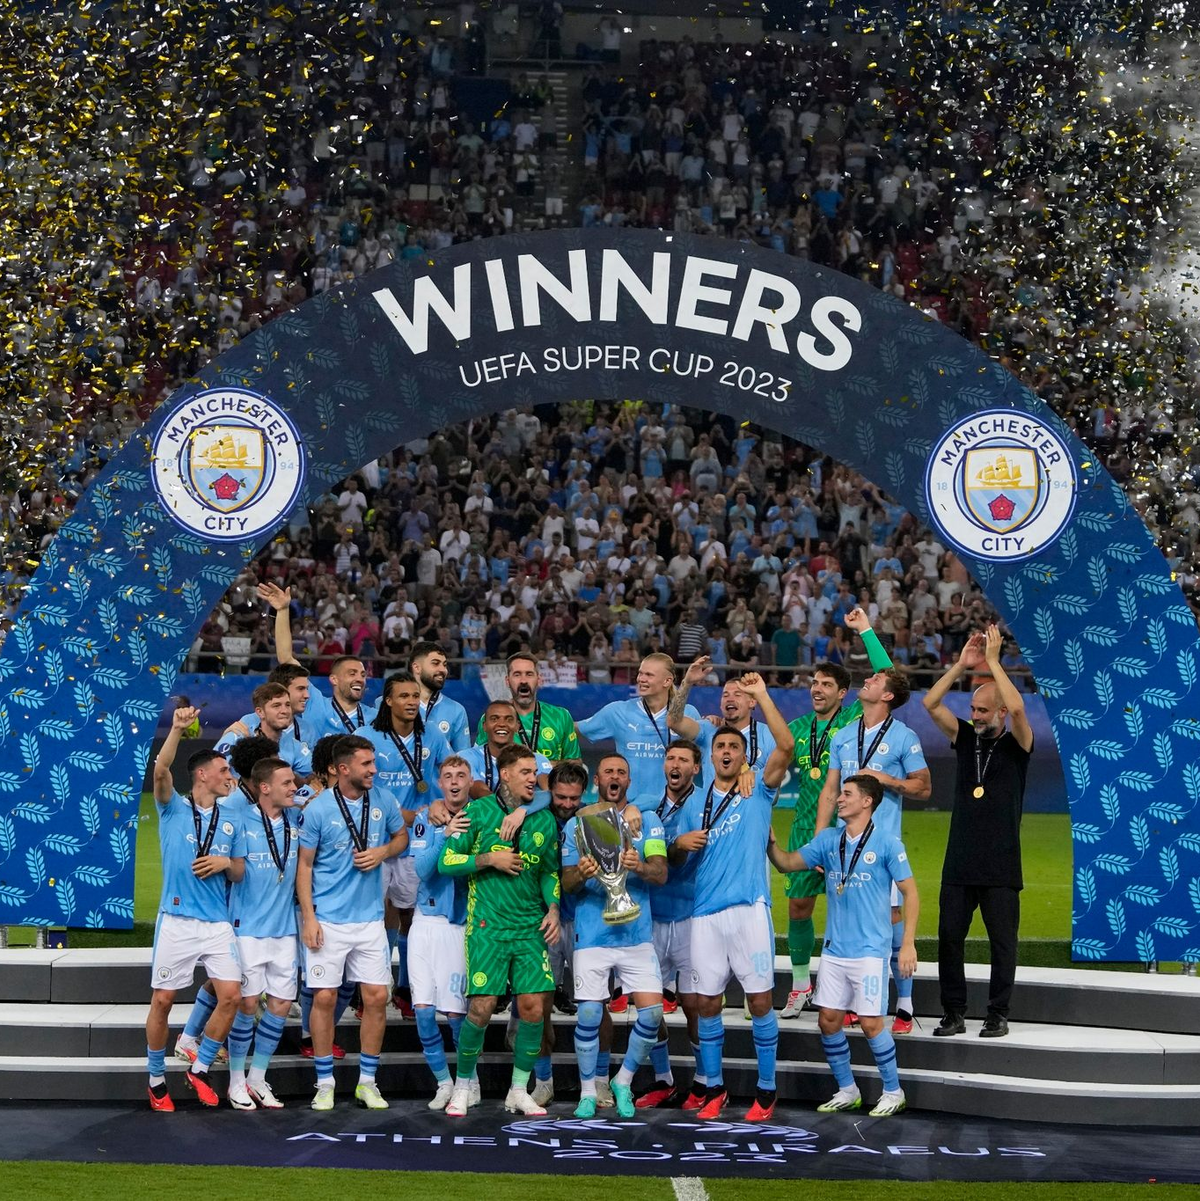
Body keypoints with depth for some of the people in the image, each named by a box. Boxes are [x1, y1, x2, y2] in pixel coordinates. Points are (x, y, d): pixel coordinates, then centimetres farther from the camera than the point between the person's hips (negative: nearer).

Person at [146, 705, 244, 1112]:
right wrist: (177, 729, -30)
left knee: (230, 995, -7)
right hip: (177, 921, -4)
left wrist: (225, 863, -6)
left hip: (218, 923, 4)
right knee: (162, 1000, 1)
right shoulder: (174, 809, 2)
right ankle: (157, 1079, 15)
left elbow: (239, 874, 17)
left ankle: (200, 1070, 10)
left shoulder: (230, 822, 14)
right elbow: (160, 771, -17)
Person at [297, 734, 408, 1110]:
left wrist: (383, 852, -4)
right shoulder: (318, 809, -8)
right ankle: (325, 1083, 11)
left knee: (376, 996, 1)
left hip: (370, 919, 3)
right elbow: (305, 866, -4)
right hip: (328, 921, -3)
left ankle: (367, 1082, 13)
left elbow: (402, 835, 19)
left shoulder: (383, 803, 2)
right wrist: (308, 917, -9)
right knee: (324, 998, -1)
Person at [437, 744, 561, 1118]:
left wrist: (553, 908, 6)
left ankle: (519, 1091, 11)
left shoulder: (544, 820, 11)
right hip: (487, 926, -4)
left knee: (533, 1007, -3)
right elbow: (446, 862, -1)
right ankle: (462, 1088, 10)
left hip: (531, 928, 4)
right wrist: (489, 859, -11)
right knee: (482, 1008, -7)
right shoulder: (478, 812, -1)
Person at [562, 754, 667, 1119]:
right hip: (592, 935, -1)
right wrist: (581, 873, -20)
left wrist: (640, 867, -25)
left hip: (637, 934, 1)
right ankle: (588, 1092, 11)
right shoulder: (576, 824, 7)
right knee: (589, 1014, -4)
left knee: (652, 1011, -6)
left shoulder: (647, 821, 8)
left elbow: (662, 873, -3)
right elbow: (566, 883, 3)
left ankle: (624, 1082, 14)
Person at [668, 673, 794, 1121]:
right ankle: (714, 1088, 15)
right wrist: (680, 843, -2)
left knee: (760, 999, -3)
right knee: (707, 1003, 4)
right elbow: (674, 857, 22)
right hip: (705, 912, 3)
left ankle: (766, 1091, 5)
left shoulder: (759, 792, 6)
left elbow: (786, 747, -10)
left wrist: (761, 695, -14)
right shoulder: (696, 802, 16)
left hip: (750, 909, -3)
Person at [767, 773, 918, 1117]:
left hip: (870, 950, -5)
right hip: (834, 948, 6)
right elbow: (787, 863, 12)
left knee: (870, 1022, -6)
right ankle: (847, 1091, 20)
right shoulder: (828, 840, 9)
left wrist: (908, 944, -10)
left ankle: (893, 1092, 10)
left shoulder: (887, 843, -6)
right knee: (828, 1020, 5)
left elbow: (910, 894, -5)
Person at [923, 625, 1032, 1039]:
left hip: (1000, 866, -4)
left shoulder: (1016, 745, 0)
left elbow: (1017, 708, -20)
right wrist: (963, 664, -5)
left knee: (1002, 941, 2)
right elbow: (931, 703, 1)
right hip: (959, 862, 4)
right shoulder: (965, 739, 11)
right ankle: (953, 1013, 10)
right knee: (949, 936, 3)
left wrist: (993, 660, -16)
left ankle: (998, 1015, 10)